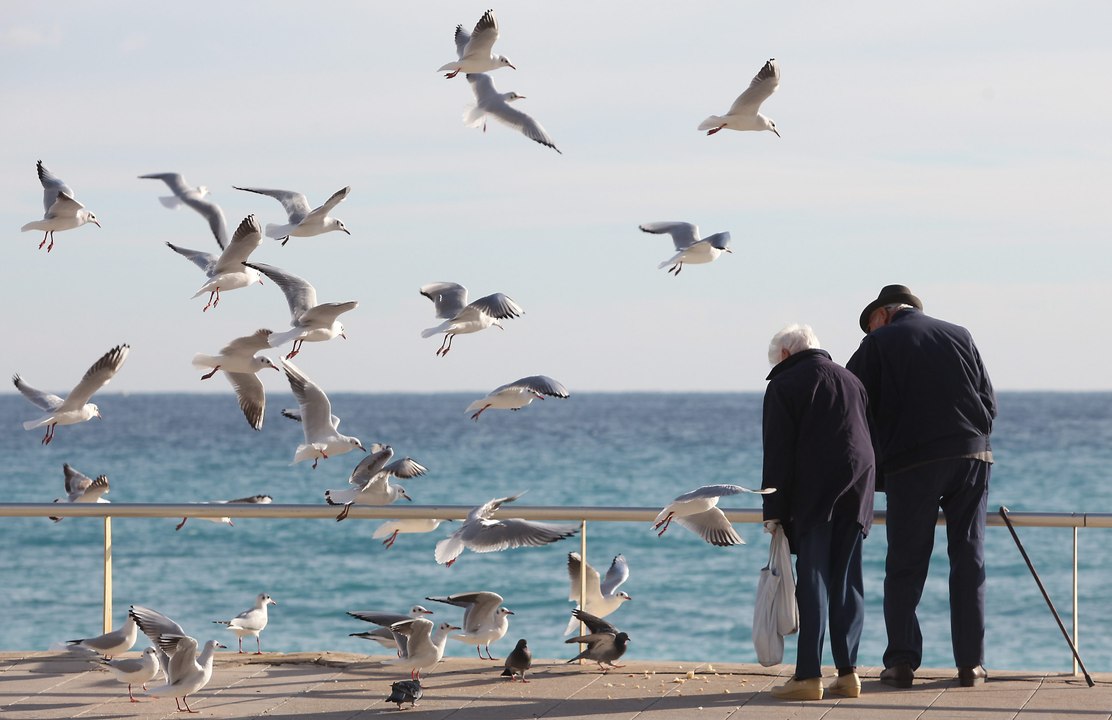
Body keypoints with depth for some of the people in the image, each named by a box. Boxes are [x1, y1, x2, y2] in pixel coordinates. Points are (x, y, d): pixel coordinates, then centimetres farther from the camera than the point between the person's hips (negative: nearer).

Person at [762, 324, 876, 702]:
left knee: (813, 582, -5)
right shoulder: (851, 380, 18)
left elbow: (778, 454, -6)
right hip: (856, 495, 6)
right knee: (848, 582, 8)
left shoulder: (784, 385, -2)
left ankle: (808, 676, -7)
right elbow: (868, 440, 17)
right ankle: (848, 673, 6)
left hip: (812, 495, -6)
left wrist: (774, 512, -3)